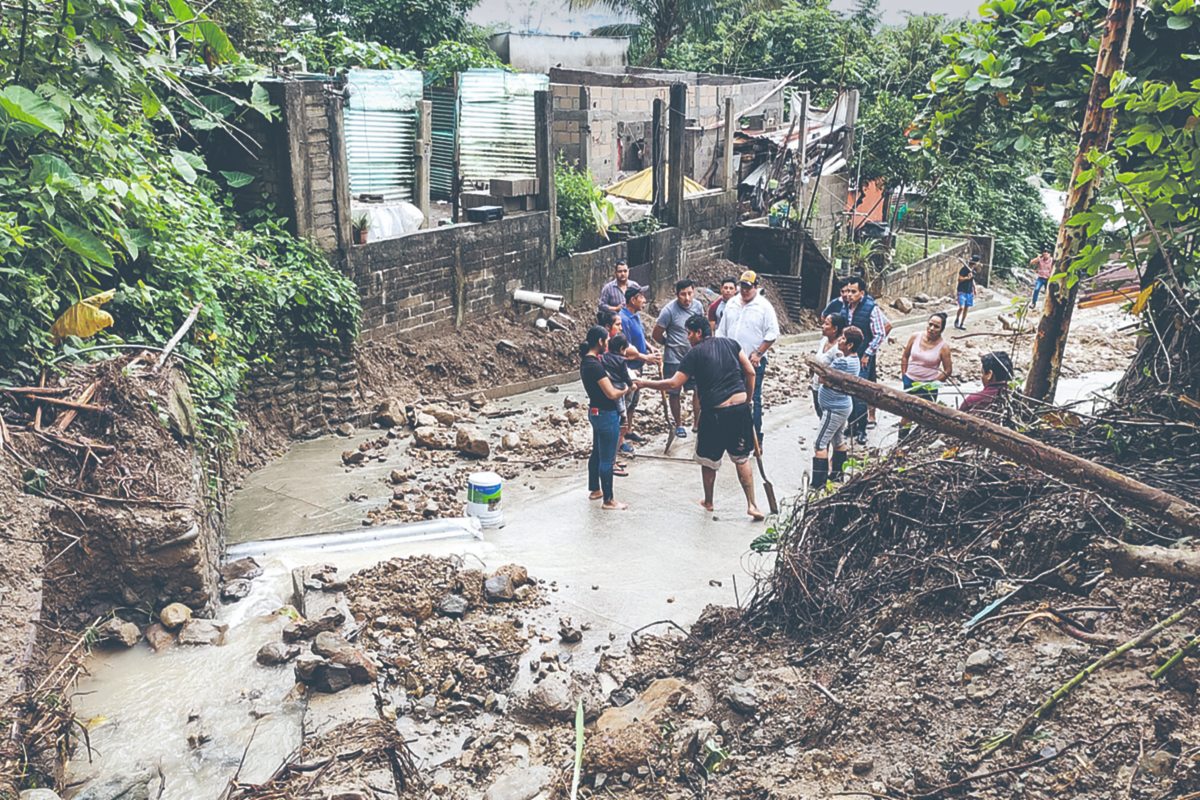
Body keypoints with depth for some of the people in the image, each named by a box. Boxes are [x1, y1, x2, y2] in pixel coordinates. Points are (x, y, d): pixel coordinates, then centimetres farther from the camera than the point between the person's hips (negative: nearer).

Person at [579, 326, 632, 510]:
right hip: (606, 415, -10)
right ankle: (608, 500, 10)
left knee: (597, 453, 22)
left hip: (596, 412, 10)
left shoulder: (587, 361, 5)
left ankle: (594, 490, 36)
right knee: (607, 459, 1)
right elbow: (612, 394, -27)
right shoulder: (595, 365, -25)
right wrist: (627, 388, -9)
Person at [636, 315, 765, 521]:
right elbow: (750, 372, 6)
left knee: (708, 460, 16)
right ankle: (751, 504, 9)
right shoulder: (730, 343, 7)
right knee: (742, 458, 14)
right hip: (740, 409, 4)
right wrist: (747, 400, 15)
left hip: (715, 413, -4)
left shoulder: (695, 354, -5)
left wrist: (645, 384, 3)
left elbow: (673, 384, -7)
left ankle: (708, 501, 32)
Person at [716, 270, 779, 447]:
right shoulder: (731, 304, 9)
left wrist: (758, 354, -14)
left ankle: (756, 439, 3)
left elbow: (772, 333, -9)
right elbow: (721, 331, 14)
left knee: (754, 399, -2)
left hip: (753, 362, -5)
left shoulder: (764, 306, -7)